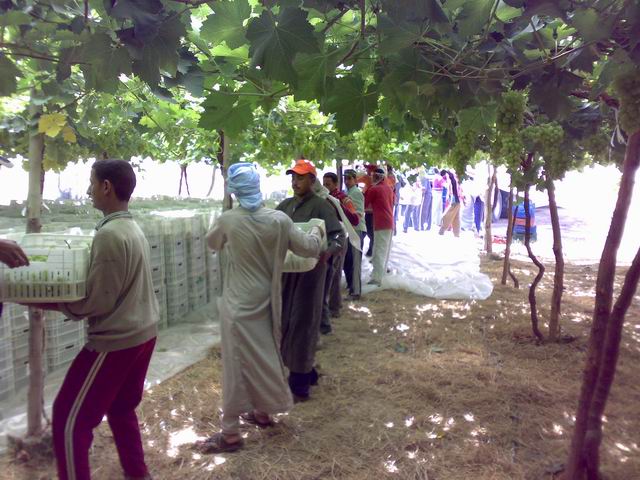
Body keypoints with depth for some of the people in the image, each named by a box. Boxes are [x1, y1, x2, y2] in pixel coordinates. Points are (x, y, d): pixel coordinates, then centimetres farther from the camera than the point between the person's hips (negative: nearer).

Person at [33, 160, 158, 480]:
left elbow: (98, 302, -19)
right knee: (121, 408, 23)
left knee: (69, 419, 4)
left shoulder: (109, 234, -21)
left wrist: (47, 303, -9)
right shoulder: (133, 229, 7)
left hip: (116, 340, -9)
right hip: (142, 333, 9)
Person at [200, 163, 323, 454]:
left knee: (237, 363, 2)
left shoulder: (227, 220, -13)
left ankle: (231, 433, 11)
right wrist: (316, 232, 20)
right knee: (262, 356, 20)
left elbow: (212, 244, 8)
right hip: (266, 300, 4)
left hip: (239, 304, -4)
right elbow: (310, 248, 0)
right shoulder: (279, 220, -8)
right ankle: (263, 412, 37)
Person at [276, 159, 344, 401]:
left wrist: (327, 252, -37)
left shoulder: (321, 206, -11)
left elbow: (339, 236, -18)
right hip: (287, 269, 7)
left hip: (309, 271, -7)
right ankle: (306, 372, 33)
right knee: (286, 322, 15)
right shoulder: (285, 205, 9)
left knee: (302, 324, 0)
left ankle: (300, 385, 13)